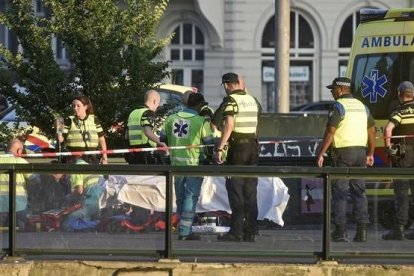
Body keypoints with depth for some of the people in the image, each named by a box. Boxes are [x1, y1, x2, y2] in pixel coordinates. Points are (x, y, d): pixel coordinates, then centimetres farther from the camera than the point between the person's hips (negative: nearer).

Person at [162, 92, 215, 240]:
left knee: (180, 197, 15)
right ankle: (185, 231, -7)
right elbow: (210, 143, -5)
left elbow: (163, 140, 12)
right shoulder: (201, 121, -10)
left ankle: (184, 230, 20)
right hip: (194, 163, -5)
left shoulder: (171, 118, 5)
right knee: (191, 197, -1)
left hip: (176, 163, 5)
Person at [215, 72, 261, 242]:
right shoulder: (253, 101, 11)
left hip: (237, 147, -6)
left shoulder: (230, 101, -10)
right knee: (250, 192, 9)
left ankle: (236, 232, -8)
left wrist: (219, 148, -23)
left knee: (235, 191, -4)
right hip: (253, 147, 6)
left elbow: (229, 125, -21)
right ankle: (250, 232, 9)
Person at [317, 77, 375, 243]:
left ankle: (340, 231, -5)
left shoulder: (338, 106, -8)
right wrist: (370, 154, 23)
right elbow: (371, 131, 16)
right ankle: (362, 231, 3)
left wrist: (321, 153, -13)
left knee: (339, 192, -2)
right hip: (360, 151, 6)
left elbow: (330, 131, -15)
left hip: (343, 152, -6)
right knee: (359, 191, 8)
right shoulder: (362, 106, 14)